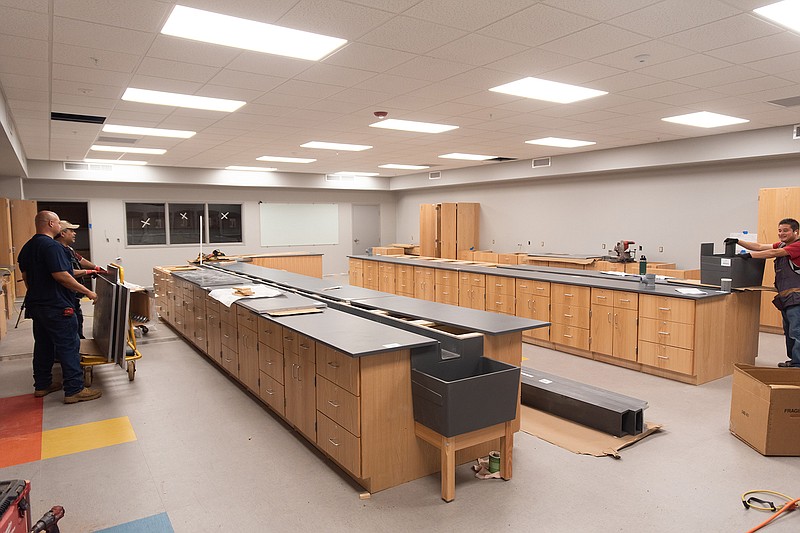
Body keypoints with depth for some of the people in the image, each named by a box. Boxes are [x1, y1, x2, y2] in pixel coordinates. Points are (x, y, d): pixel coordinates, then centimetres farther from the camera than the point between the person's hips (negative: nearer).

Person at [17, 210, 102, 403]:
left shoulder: (27, 247, 13)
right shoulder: (51, 246, -18)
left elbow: (25, 276, 21)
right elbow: (61, 276, -25)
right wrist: (87, 292, -19)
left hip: (36, 305, 10)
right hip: (56, 307, -10)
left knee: (43, 345, 18)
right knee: (69, 347, -6)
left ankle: (42, 385, 27)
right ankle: (74, 390, -4)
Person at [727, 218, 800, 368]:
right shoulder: (781, 245, 19)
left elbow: (774, 253, -18)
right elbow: (760, 247, 14)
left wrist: (750, 255, -18)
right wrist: (738, 242, 4)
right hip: (786, 297, 10)